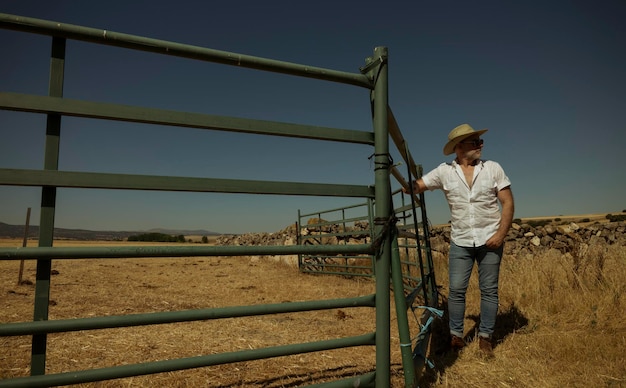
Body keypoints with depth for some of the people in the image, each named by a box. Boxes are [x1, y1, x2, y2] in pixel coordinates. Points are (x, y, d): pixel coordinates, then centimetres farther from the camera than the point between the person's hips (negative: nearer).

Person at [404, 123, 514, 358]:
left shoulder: (493, 168, -1)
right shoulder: (444, 171, -1)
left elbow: (508, 203, -1)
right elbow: (416, 187, -4)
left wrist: (501, 234, -11)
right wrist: (405, 184, -28)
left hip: (490, 241, 0)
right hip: (460, 242, 0)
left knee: (489, 290, 6)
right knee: (456, 290, 2)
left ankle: (485, 338, 19)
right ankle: (456, 337, 17)